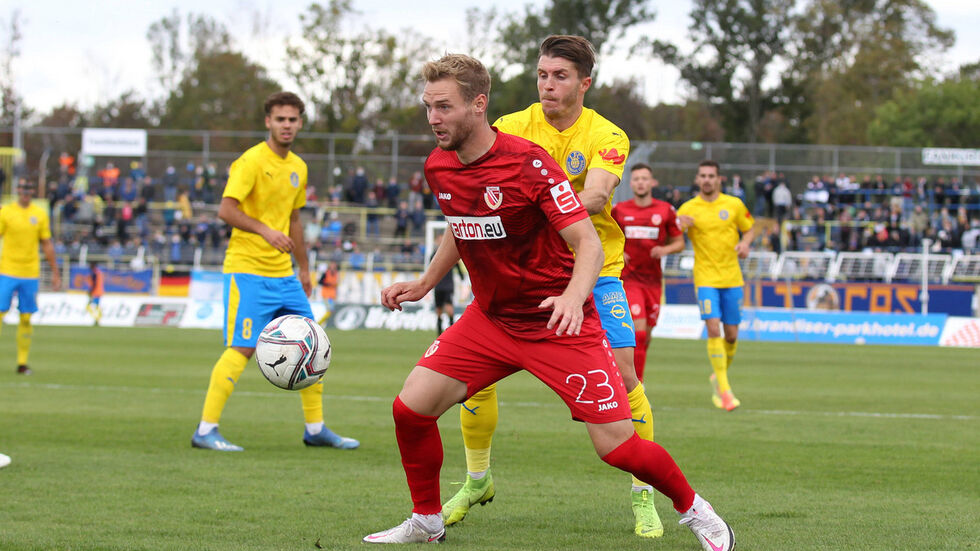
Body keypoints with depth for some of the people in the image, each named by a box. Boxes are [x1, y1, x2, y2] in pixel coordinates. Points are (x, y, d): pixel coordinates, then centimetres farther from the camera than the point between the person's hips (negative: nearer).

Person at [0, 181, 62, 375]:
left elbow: (47, 245, 11)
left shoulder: (40, 214, 7)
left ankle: (22, 363, 8)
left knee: (26, 319, 3)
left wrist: (55, 273, 10)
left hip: (31, 274, 2)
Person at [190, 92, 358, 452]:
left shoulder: (298, 168, 14)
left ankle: (315, 429, 18)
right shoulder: (252, 161, -10)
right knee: (242, 348, -13)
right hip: (248, 270, -8)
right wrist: (265, 230, -31)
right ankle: (205, 431, -9)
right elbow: (226, 210, -20)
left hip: (283, 274, 8)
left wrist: (304, 269, 25)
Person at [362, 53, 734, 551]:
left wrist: (573, 297, -39)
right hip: (490, 318, 6)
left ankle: (692, 509, 18)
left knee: (617, 447, -9)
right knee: (411, 407, -8)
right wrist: (424, 284, 18)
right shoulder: (438, 167, 0)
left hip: (558, 324, -6)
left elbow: (589, 244, -22)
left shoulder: (528, 163, -20)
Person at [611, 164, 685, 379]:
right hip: (628, 279, -3)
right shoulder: (619, 210, 1)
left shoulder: (665, 210, 3)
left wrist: (665, 250, -11)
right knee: (639, 331, -18)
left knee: (646, 337, 9)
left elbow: (679, 242, 10)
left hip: (653, 280, 3)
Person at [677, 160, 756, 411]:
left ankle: (719, 377, 31)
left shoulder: (734, 205, 4)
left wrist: (745, 243, -6)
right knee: (713, 329, -17)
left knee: (731, 334, 5)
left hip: (732, 278, 2)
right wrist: (681, 226, -22)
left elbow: (750, 228, 16)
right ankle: (724, 389, -14)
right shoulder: (688, 209, 0)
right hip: (705, 277, -2)